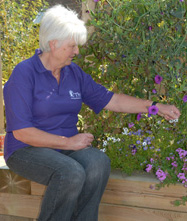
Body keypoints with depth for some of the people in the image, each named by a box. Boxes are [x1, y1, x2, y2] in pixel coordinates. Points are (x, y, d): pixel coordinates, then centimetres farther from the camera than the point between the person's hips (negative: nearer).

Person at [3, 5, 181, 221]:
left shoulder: (74, 73, 8)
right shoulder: (24, 74, -11)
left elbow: (111, 100, 13)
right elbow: (21, 131, -16)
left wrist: (155, 106, 8)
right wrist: (68, 142, -17)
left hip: (66, 146, 5)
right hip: (27, 149, -5)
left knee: (98, 162, -27)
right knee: (71, 173, -34)